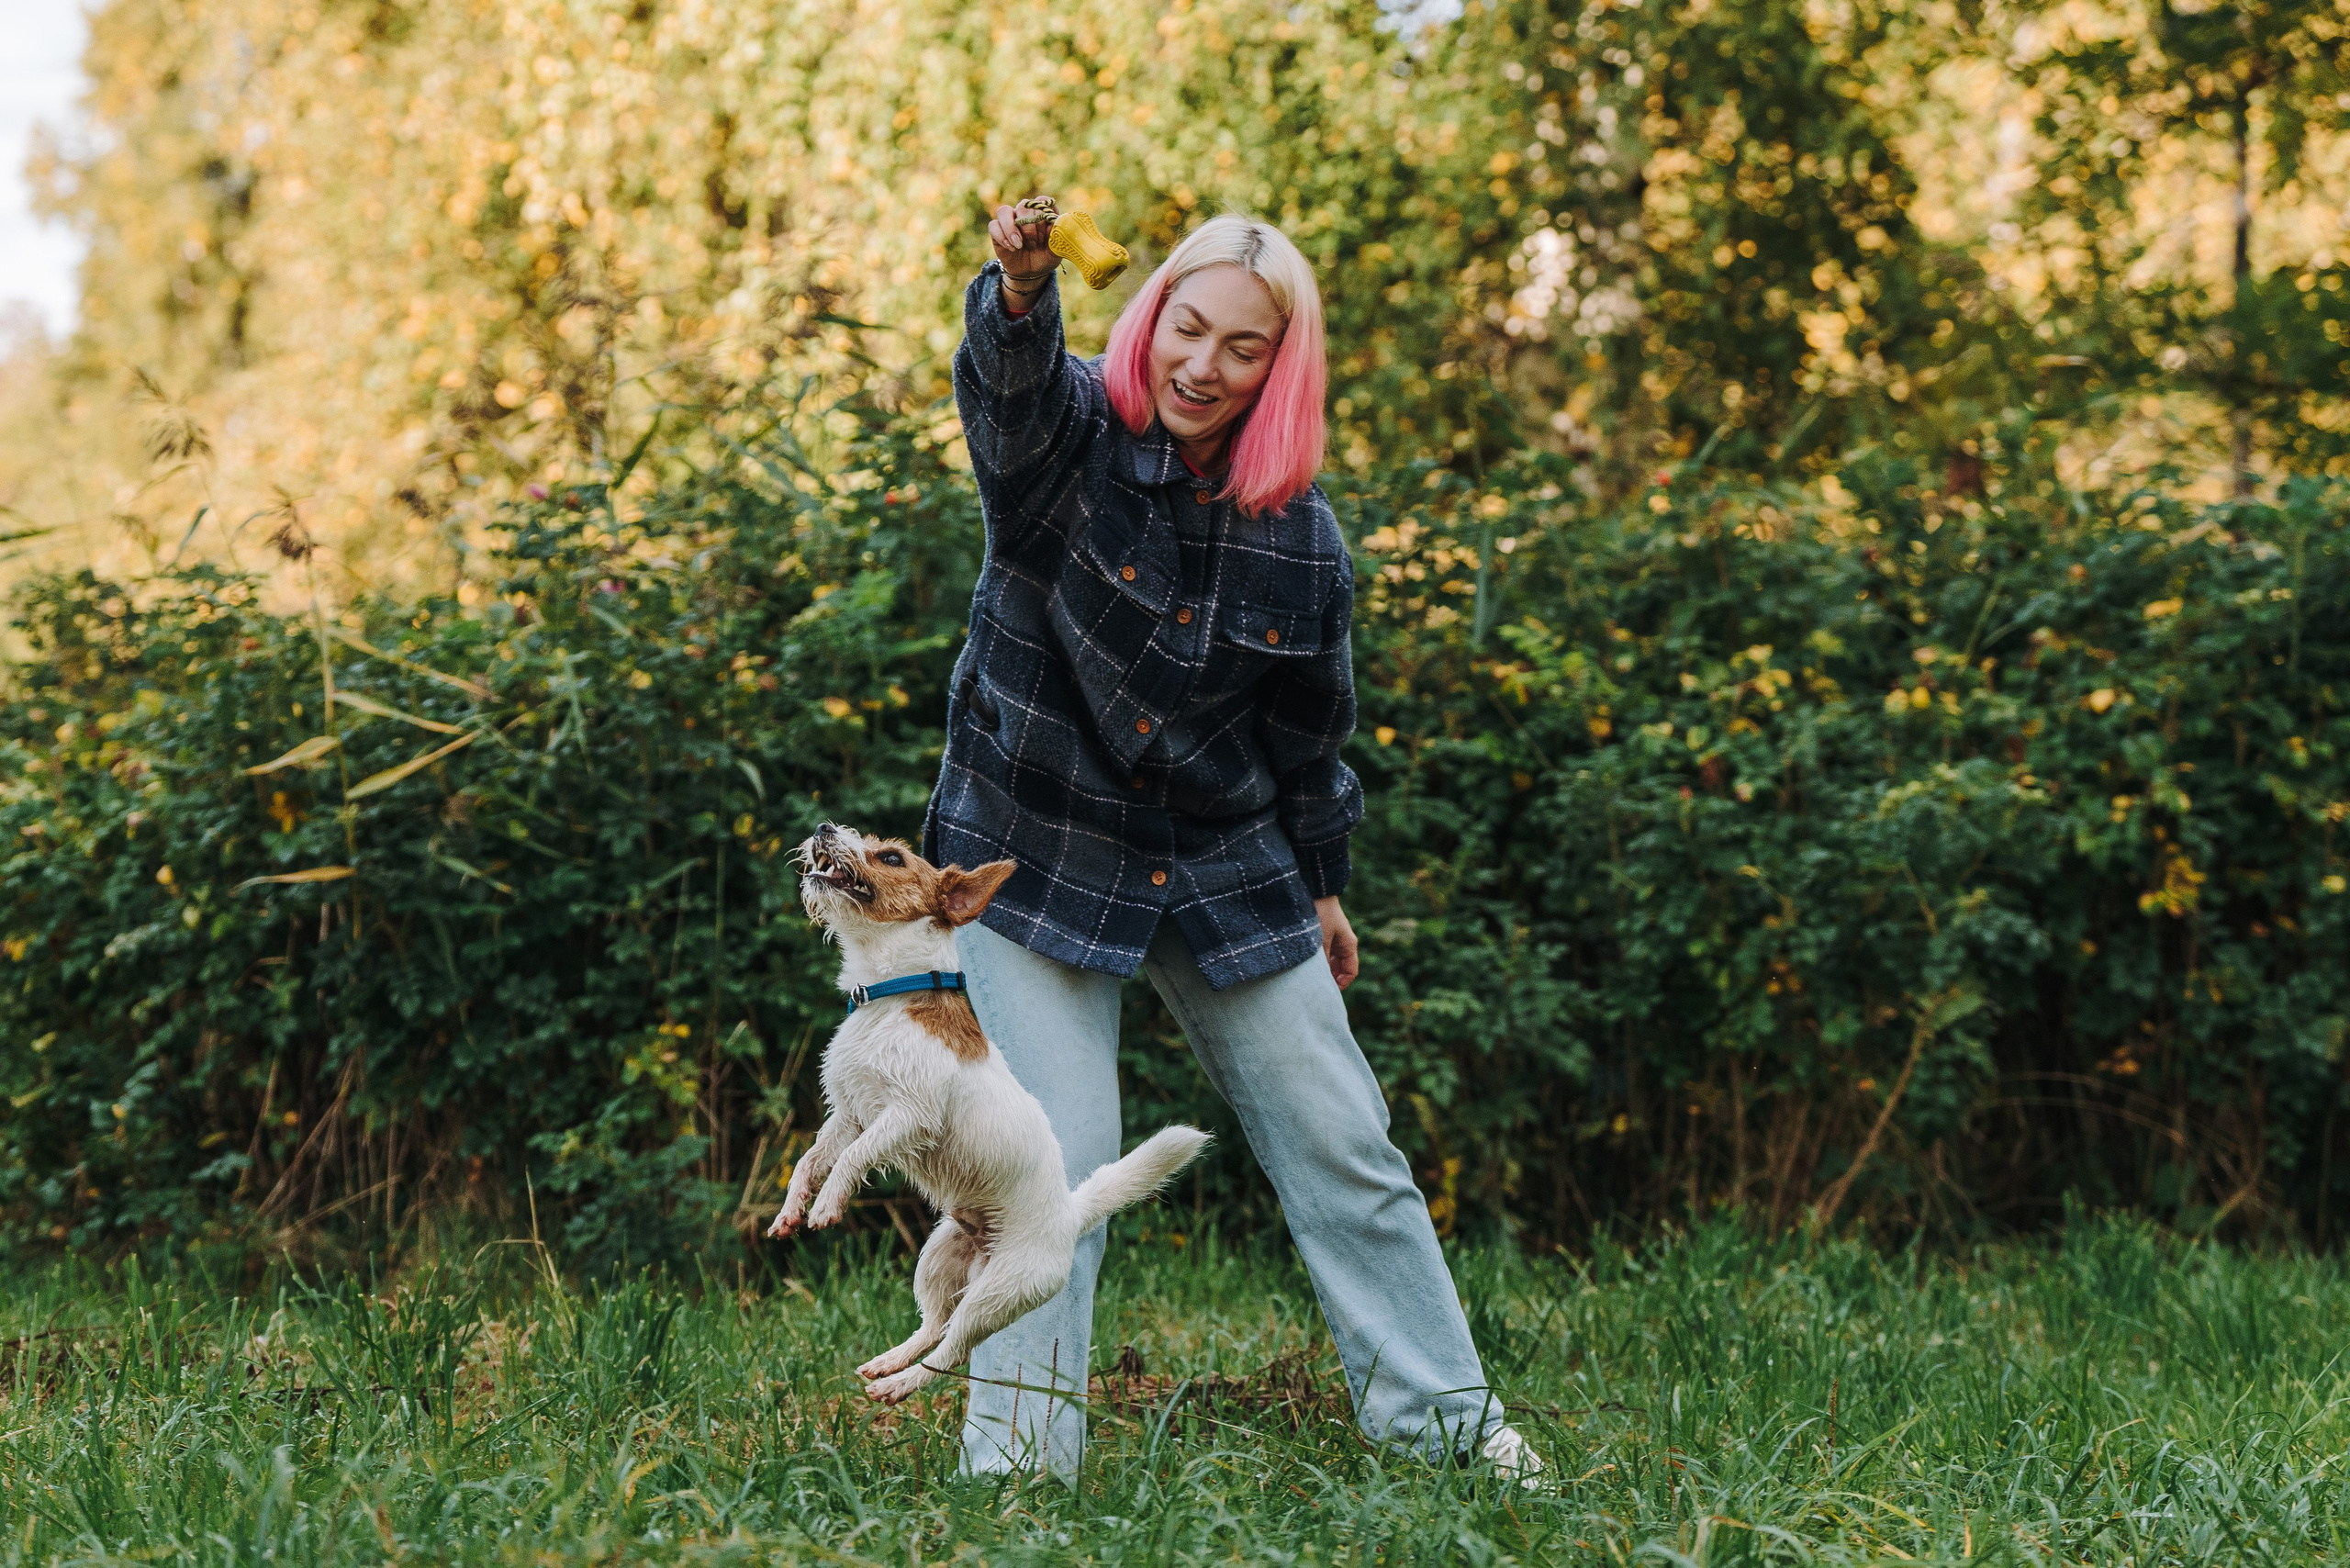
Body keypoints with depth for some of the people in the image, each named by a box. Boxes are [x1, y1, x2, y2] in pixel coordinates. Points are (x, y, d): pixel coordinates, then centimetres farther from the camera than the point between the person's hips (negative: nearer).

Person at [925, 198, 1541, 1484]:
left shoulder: (1300, 534, -4)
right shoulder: (1063, 441, -13)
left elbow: (1308, 728, 10)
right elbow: (1009, 377, -38)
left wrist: (1320, 884, 18)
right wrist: (1020, 286, -60)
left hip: (1227, 870, 3)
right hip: (1037, 854, -3)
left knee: (1339, 1145, 9)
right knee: (1054, 1162, -10)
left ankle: (1441, 1415, 24)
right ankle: (1017, 1462, 2)